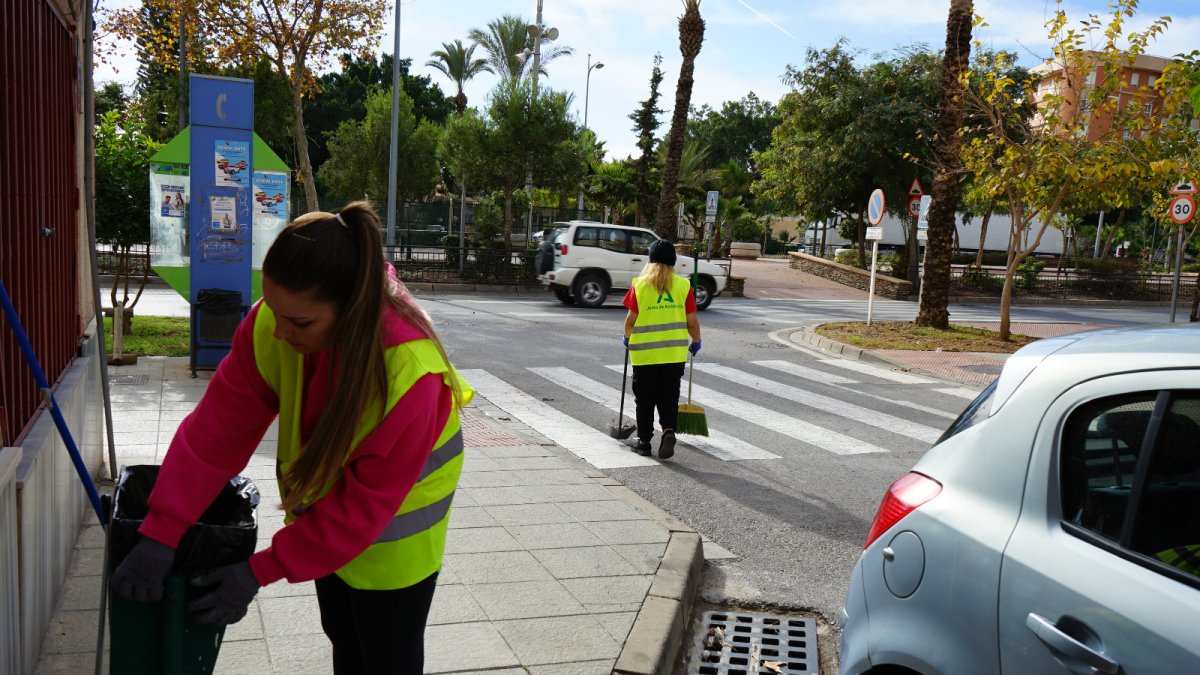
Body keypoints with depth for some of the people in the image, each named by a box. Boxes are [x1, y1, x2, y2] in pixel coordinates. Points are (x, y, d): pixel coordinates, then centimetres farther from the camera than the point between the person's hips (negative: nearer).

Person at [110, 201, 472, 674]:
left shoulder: (409, 373, -38)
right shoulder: (272, 325, -25)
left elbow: (366, 503, -29)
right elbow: (218, 428, -18)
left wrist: (261, 572, -26)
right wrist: (160, 533, -21)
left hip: (395, 508, -5)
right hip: (324, 494, 5)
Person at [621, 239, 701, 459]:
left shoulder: (639, 285, -4)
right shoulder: (683, 285, -1)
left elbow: (631, 319, -3)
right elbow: (692, 321, 0)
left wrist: (627, 337, 17)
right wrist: (696, 342, 17)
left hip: (644, 351, -1)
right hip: (675, 352, 1)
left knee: (645, 399, 11)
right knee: (669, 397, 11)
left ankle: (644, 441, 16)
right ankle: (669, 430, -10)